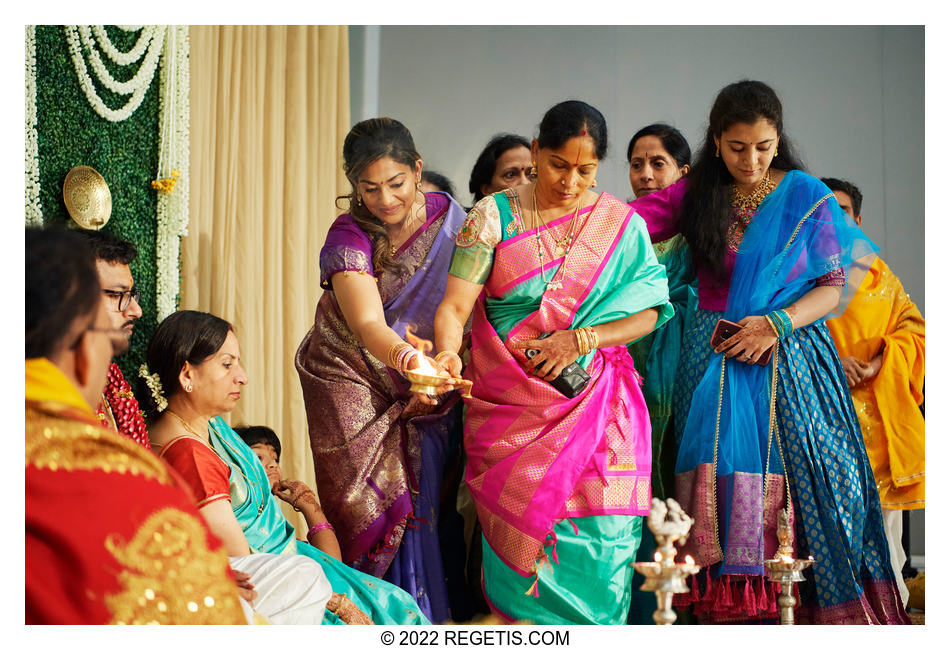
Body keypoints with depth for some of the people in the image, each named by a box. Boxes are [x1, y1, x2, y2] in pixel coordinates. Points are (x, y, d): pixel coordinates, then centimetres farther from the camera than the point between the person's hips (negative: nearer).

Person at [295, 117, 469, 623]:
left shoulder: (447, 216, -8)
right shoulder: (348, 237, -21)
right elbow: (367, 323, -36)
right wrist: (405, 356, -56)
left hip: (426, 388, 3)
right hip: (355, 381, -2)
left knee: (425, 499, -1)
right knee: (370, 508, -4)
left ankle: (433, 614, 10)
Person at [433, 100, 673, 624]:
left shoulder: (623, 224, 7)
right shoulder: (494, 216, 3)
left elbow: (649, 312, 5)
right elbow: (455, 305, -4)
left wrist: (582, 339, -10)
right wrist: (447, 353, -25)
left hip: (594, 401, 1)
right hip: (510, 403, 0)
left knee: (598, 538, -10)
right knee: (518, 535, -7)